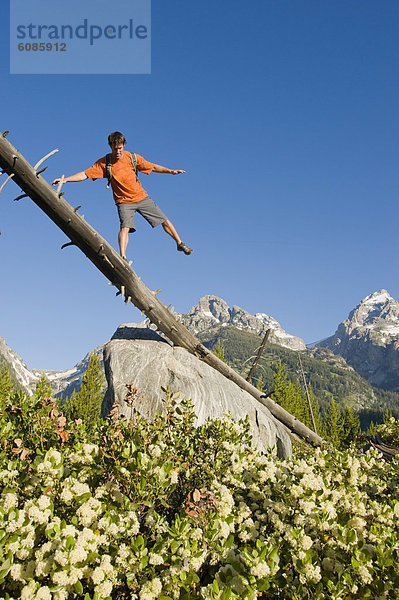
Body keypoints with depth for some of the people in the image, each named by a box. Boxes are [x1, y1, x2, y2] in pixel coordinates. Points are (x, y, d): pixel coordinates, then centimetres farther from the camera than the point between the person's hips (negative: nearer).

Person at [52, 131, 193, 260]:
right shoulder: (104, 163, -8)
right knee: (125, 227, -27)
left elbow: (153, 167, 2)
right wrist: (64, 179, -17)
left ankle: (180, 244, 25)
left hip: (142, 197, 2)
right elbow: (85, 174, -9)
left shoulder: (132, 158, -5)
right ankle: (122, 257, -24)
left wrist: (170, 171, -10)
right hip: (124, 201, -2)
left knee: (164, 221, 5)